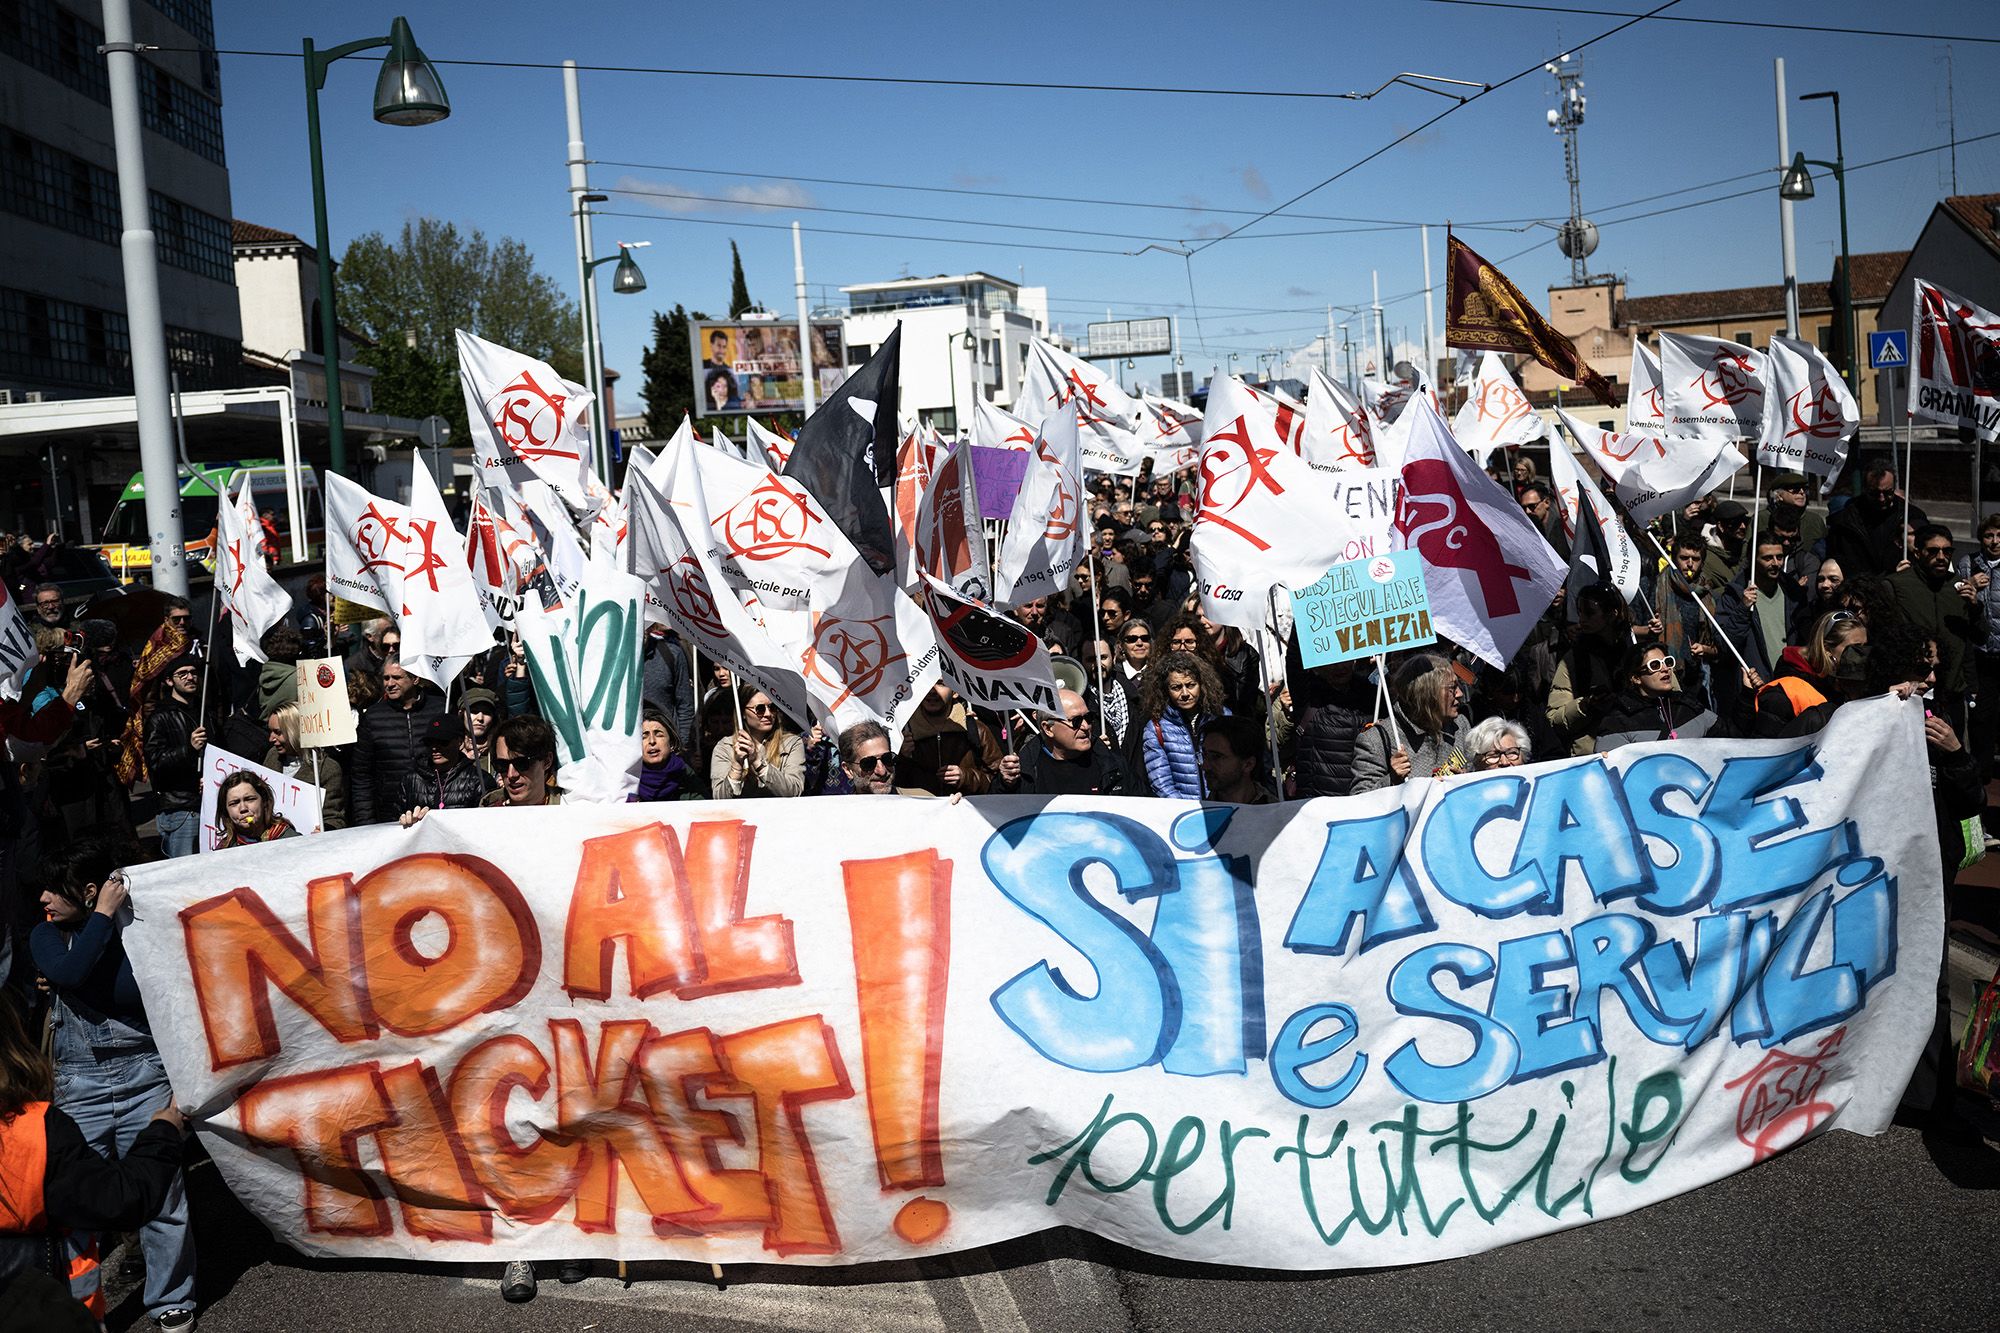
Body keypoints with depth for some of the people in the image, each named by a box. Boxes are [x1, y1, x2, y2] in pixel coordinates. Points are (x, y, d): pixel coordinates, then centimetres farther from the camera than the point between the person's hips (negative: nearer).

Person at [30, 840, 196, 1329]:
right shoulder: (46, 936, 2)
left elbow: (137, 994, -16)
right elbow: (70, 972, -19)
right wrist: (104, 916, -15)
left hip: (145, 1077, -2)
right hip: (78, 1084, 2)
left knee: (162, 1195, 4)